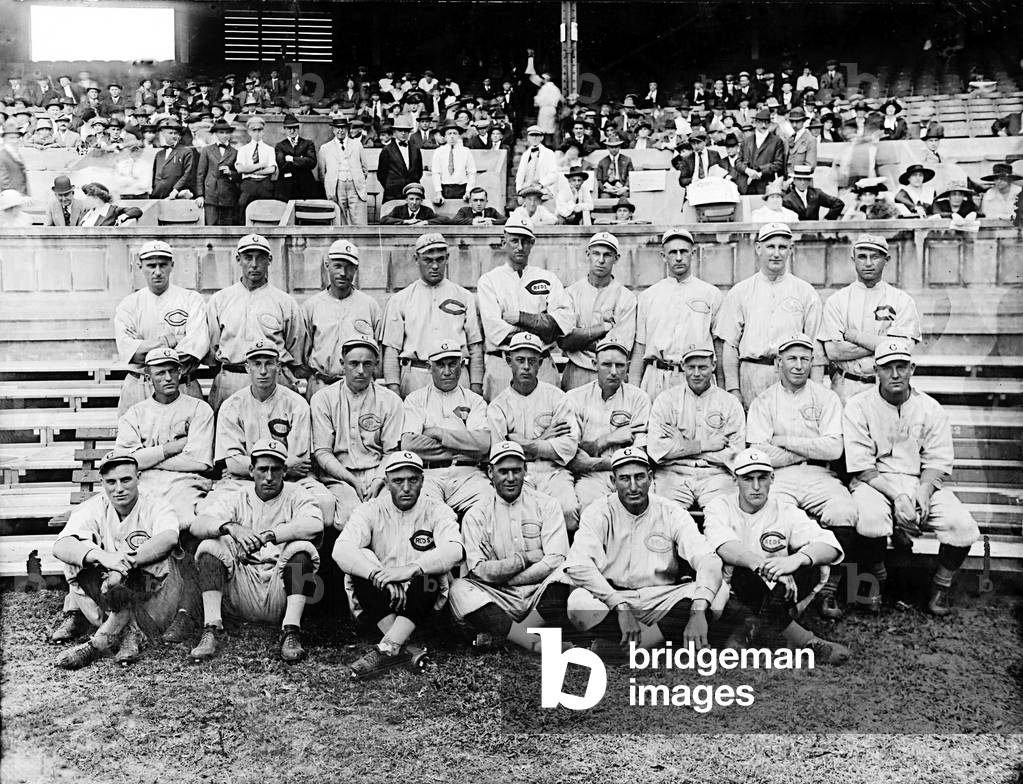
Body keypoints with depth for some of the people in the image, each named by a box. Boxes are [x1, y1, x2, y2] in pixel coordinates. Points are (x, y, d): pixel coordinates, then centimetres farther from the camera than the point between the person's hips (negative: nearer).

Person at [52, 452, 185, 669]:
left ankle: (99, 642, -29)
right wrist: (102, 556, -40)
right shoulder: (91, 509, -2)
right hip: (107, 598, 2)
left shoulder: (156, 507, -8)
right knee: (79, 549, -17)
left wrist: (125, 564, -42)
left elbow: (169, 538, -32)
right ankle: (127, 631, -26)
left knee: (160, 560, -30)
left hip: (150, 600, -2)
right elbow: (60, 547, -21)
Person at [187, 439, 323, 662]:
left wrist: (268, 535, -29)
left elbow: (315, 525, -20)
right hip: (244, 595, 2)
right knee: (210, 546, -14)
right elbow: (197, 525, -8)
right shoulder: (236, 499, 10)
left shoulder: (296, 496, 3)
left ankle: (291, 633, -30)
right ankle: (212, 631, -20)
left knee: (301, 548, -27)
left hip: (281, 593, -2)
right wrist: (230, 527, -29)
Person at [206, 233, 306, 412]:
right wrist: (222, 376, 11)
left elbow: (295, 356, 13)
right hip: (229, 382, 1)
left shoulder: (286, 302, 9)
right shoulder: (219, 300, 12)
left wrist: (282, 376, 7)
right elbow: (211, 347, 15)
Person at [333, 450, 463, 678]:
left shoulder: (436, 511, -1)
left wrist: (410, 569, -37)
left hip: (422, 601, -1)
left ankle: (387, 648, -36)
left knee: (428, 567, -28)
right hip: (379, 600, 1)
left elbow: (454, 550, -22)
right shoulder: (371, 510, 1)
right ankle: (401, 647, -32)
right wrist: (377, 574, -34)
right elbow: (341, 551, -17)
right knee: (362, 560, -24)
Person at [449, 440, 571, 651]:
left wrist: (502, 578, -9)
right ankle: (539, 646, -32)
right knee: (459, 589, -28)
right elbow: (478, 570, -5)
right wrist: (526, 558, -9)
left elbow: (555, 560, -7)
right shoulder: (476, 515, 7)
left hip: (540, 595, 0)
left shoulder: (546, 505, 6)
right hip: (500, 601, 0)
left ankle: (498, 635, -23)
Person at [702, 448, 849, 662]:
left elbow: (832, 547, -13)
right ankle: (805, 640, -27)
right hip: (732, 598, -1)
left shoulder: (786, 512, 3)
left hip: (780, 596, 1)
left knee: (811, 568, -23)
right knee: (744, 575, -33)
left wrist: (796, 559, -36)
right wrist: (765, 565, -41)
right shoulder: (719, 508, 0)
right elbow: (726, 548, -22)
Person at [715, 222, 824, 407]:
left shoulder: (806, 292, 10)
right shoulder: (739, 293, 10)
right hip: (752, 377, 0)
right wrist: (733, 389, -2)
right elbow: (730, 344, 7)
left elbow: (816, 347, 7)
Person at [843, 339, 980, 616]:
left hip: (921, 482, 3)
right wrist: (898, 497, -21)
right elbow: (862, 467, -9)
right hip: (875, 482, -3)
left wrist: (923, 492, -18)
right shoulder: (859, 406, -2)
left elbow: (937, 463, 3)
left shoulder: (931, 408, 7)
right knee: (870, 520, -36)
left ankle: (941, 586, 5)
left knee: (963, 526, -23)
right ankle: (877, 580, -5)